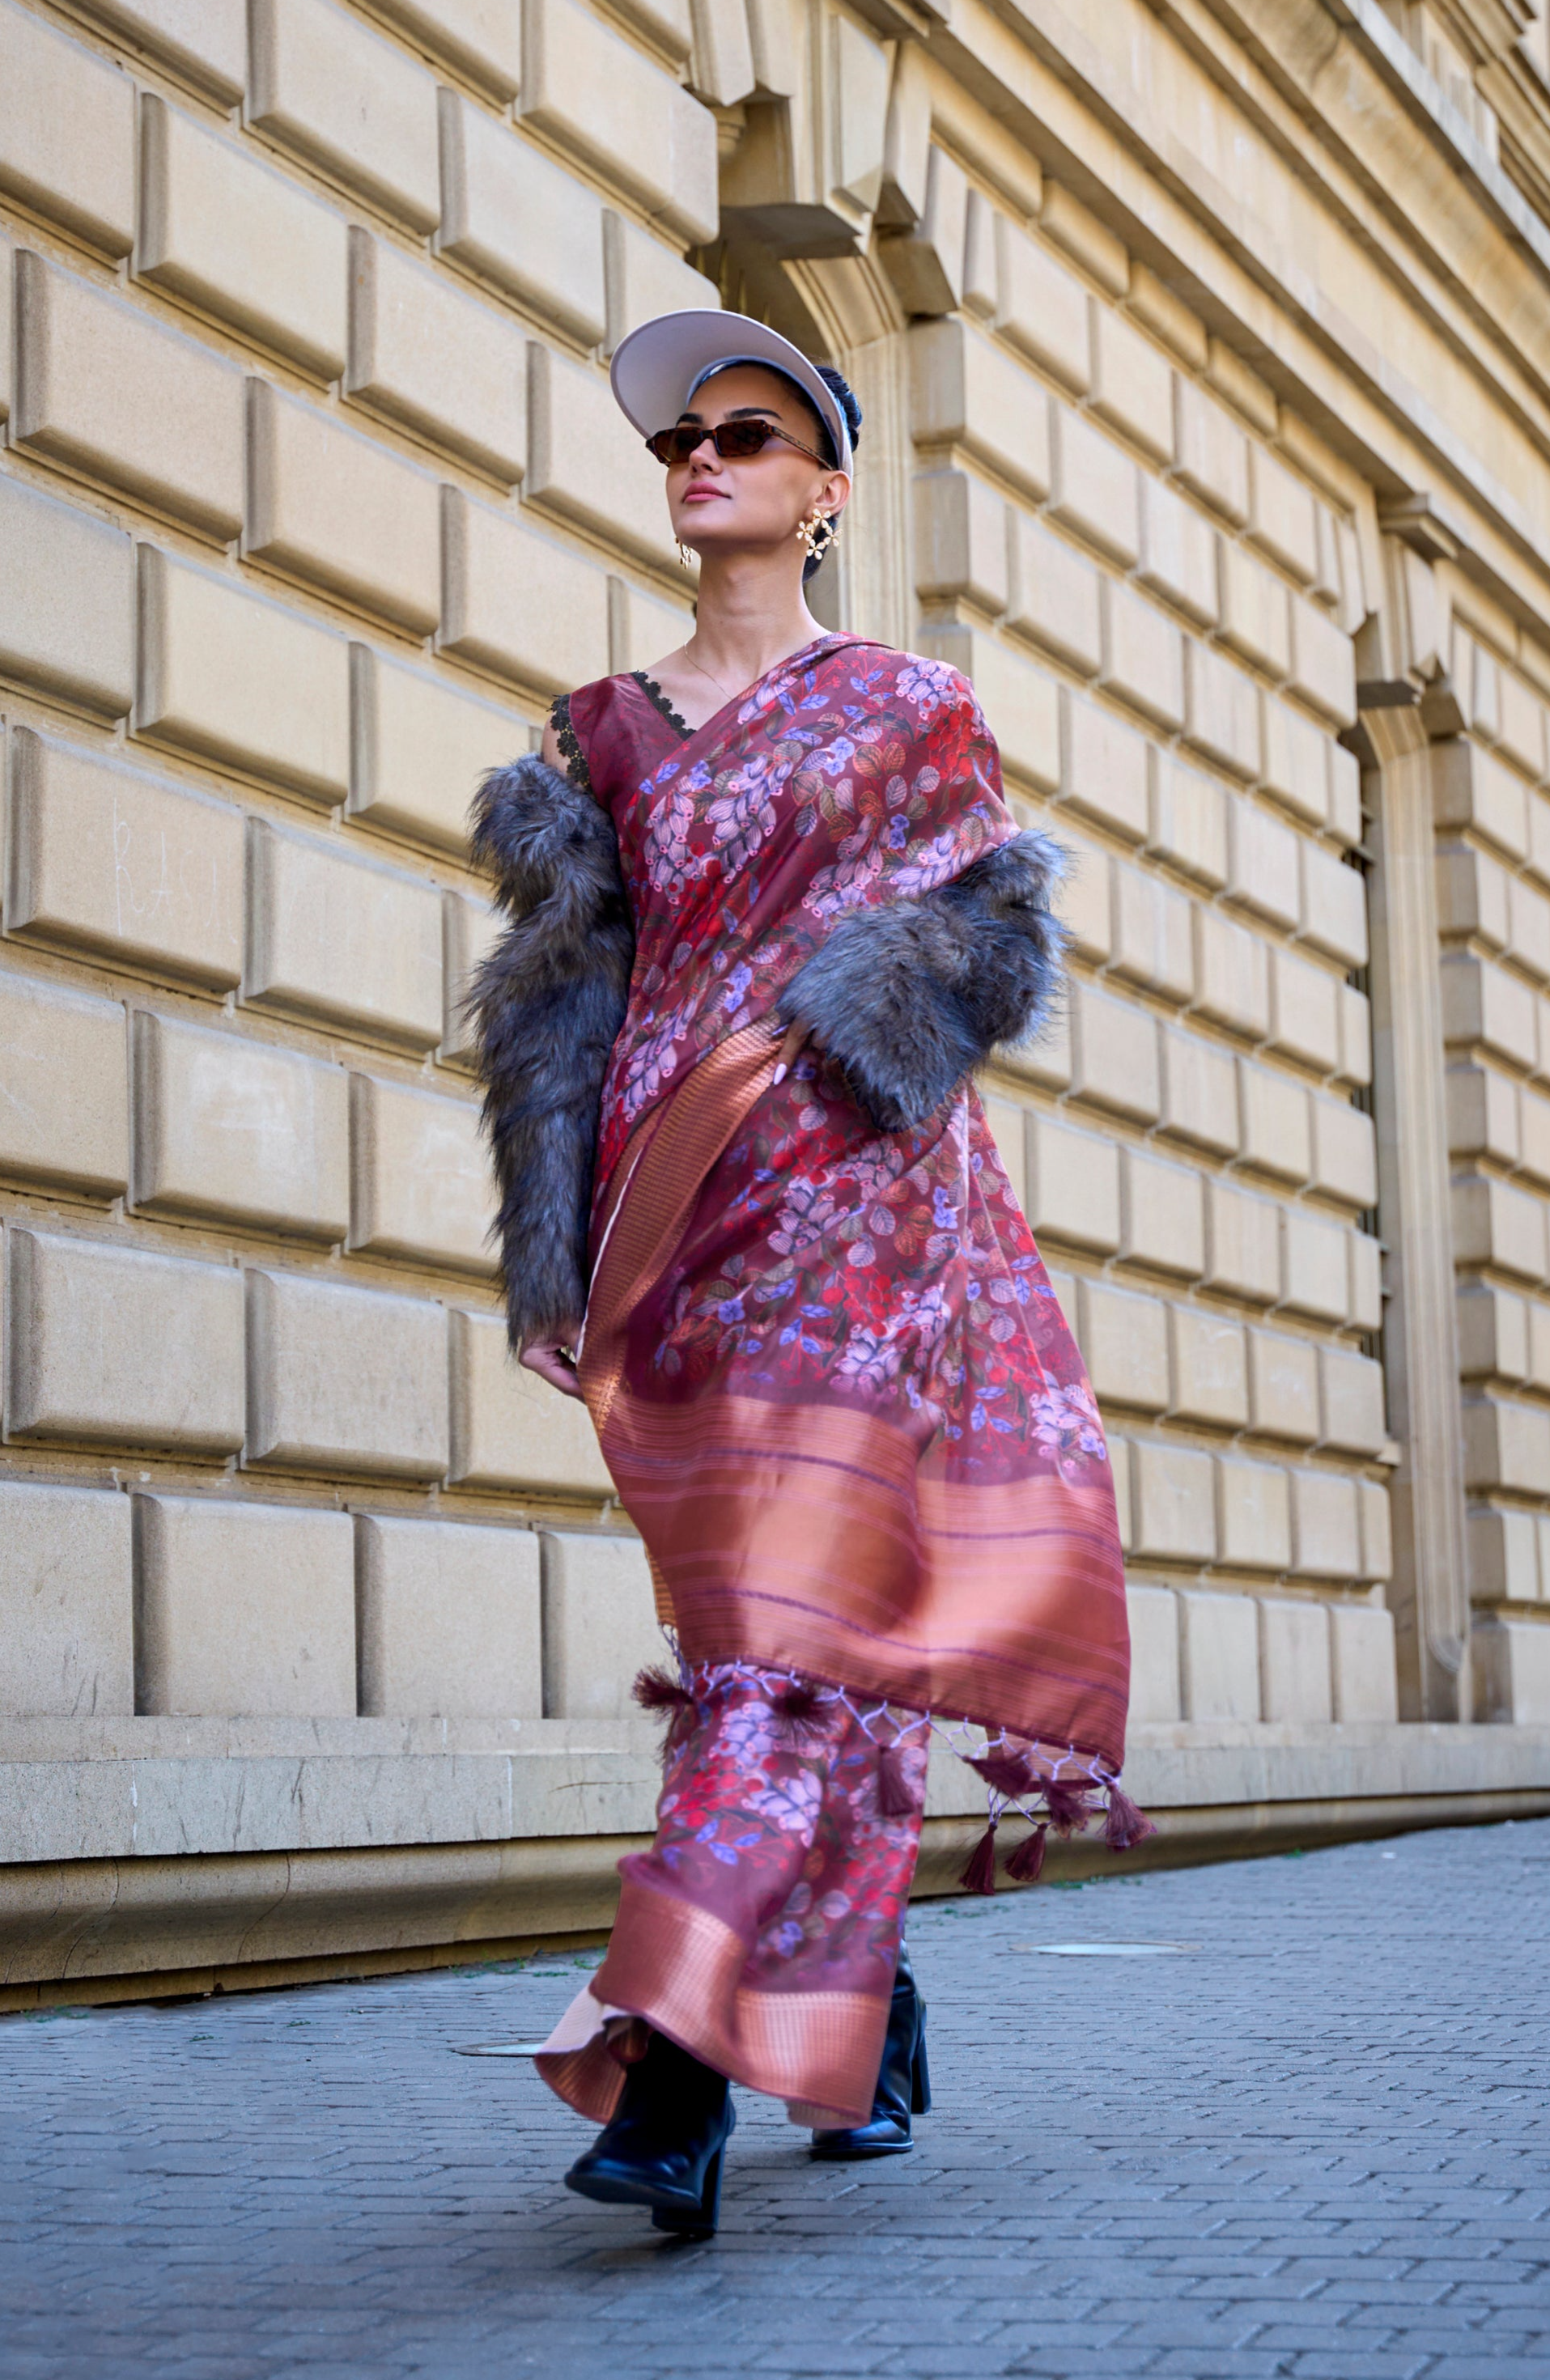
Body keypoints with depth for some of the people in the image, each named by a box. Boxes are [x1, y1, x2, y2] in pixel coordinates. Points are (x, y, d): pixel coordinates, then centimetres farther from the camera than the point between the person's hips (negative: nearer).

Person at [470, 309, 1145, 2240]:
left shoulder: (910, 706, 11)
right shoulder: (602, 732, 16)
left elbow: (996, 919, 4)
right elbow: (563, 993, 10)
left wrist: (818, 1019, -13)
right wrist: (554, 1248, 0)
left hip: (854, 1181, -3)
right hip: (671, 1205, 3)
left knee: (795, 1606, -16)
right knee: (760, 1610, 4)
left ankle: (674, 2060, -24)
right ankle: (870, 2014, 18)